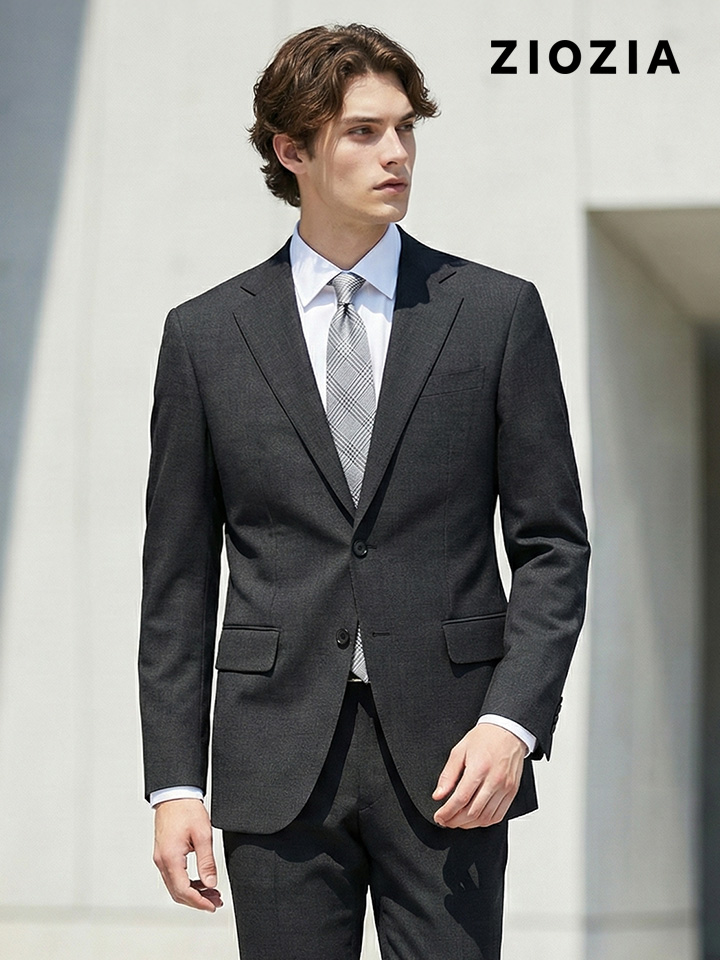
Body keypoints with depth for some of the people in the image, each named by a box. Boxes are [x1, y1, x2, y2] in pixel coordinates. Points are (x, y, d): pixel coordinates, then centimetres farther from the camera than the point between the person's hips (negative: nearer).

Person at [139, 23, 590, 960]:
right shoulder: (205, 335, 6)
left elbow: (552, 544, 4)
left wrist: (511, 722, -10)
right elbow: (178, 582, 6)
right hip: (277, 766, 1)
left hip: (447, 754, 0)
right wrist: (175, 782, -1)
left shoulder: (497, 312, 5)